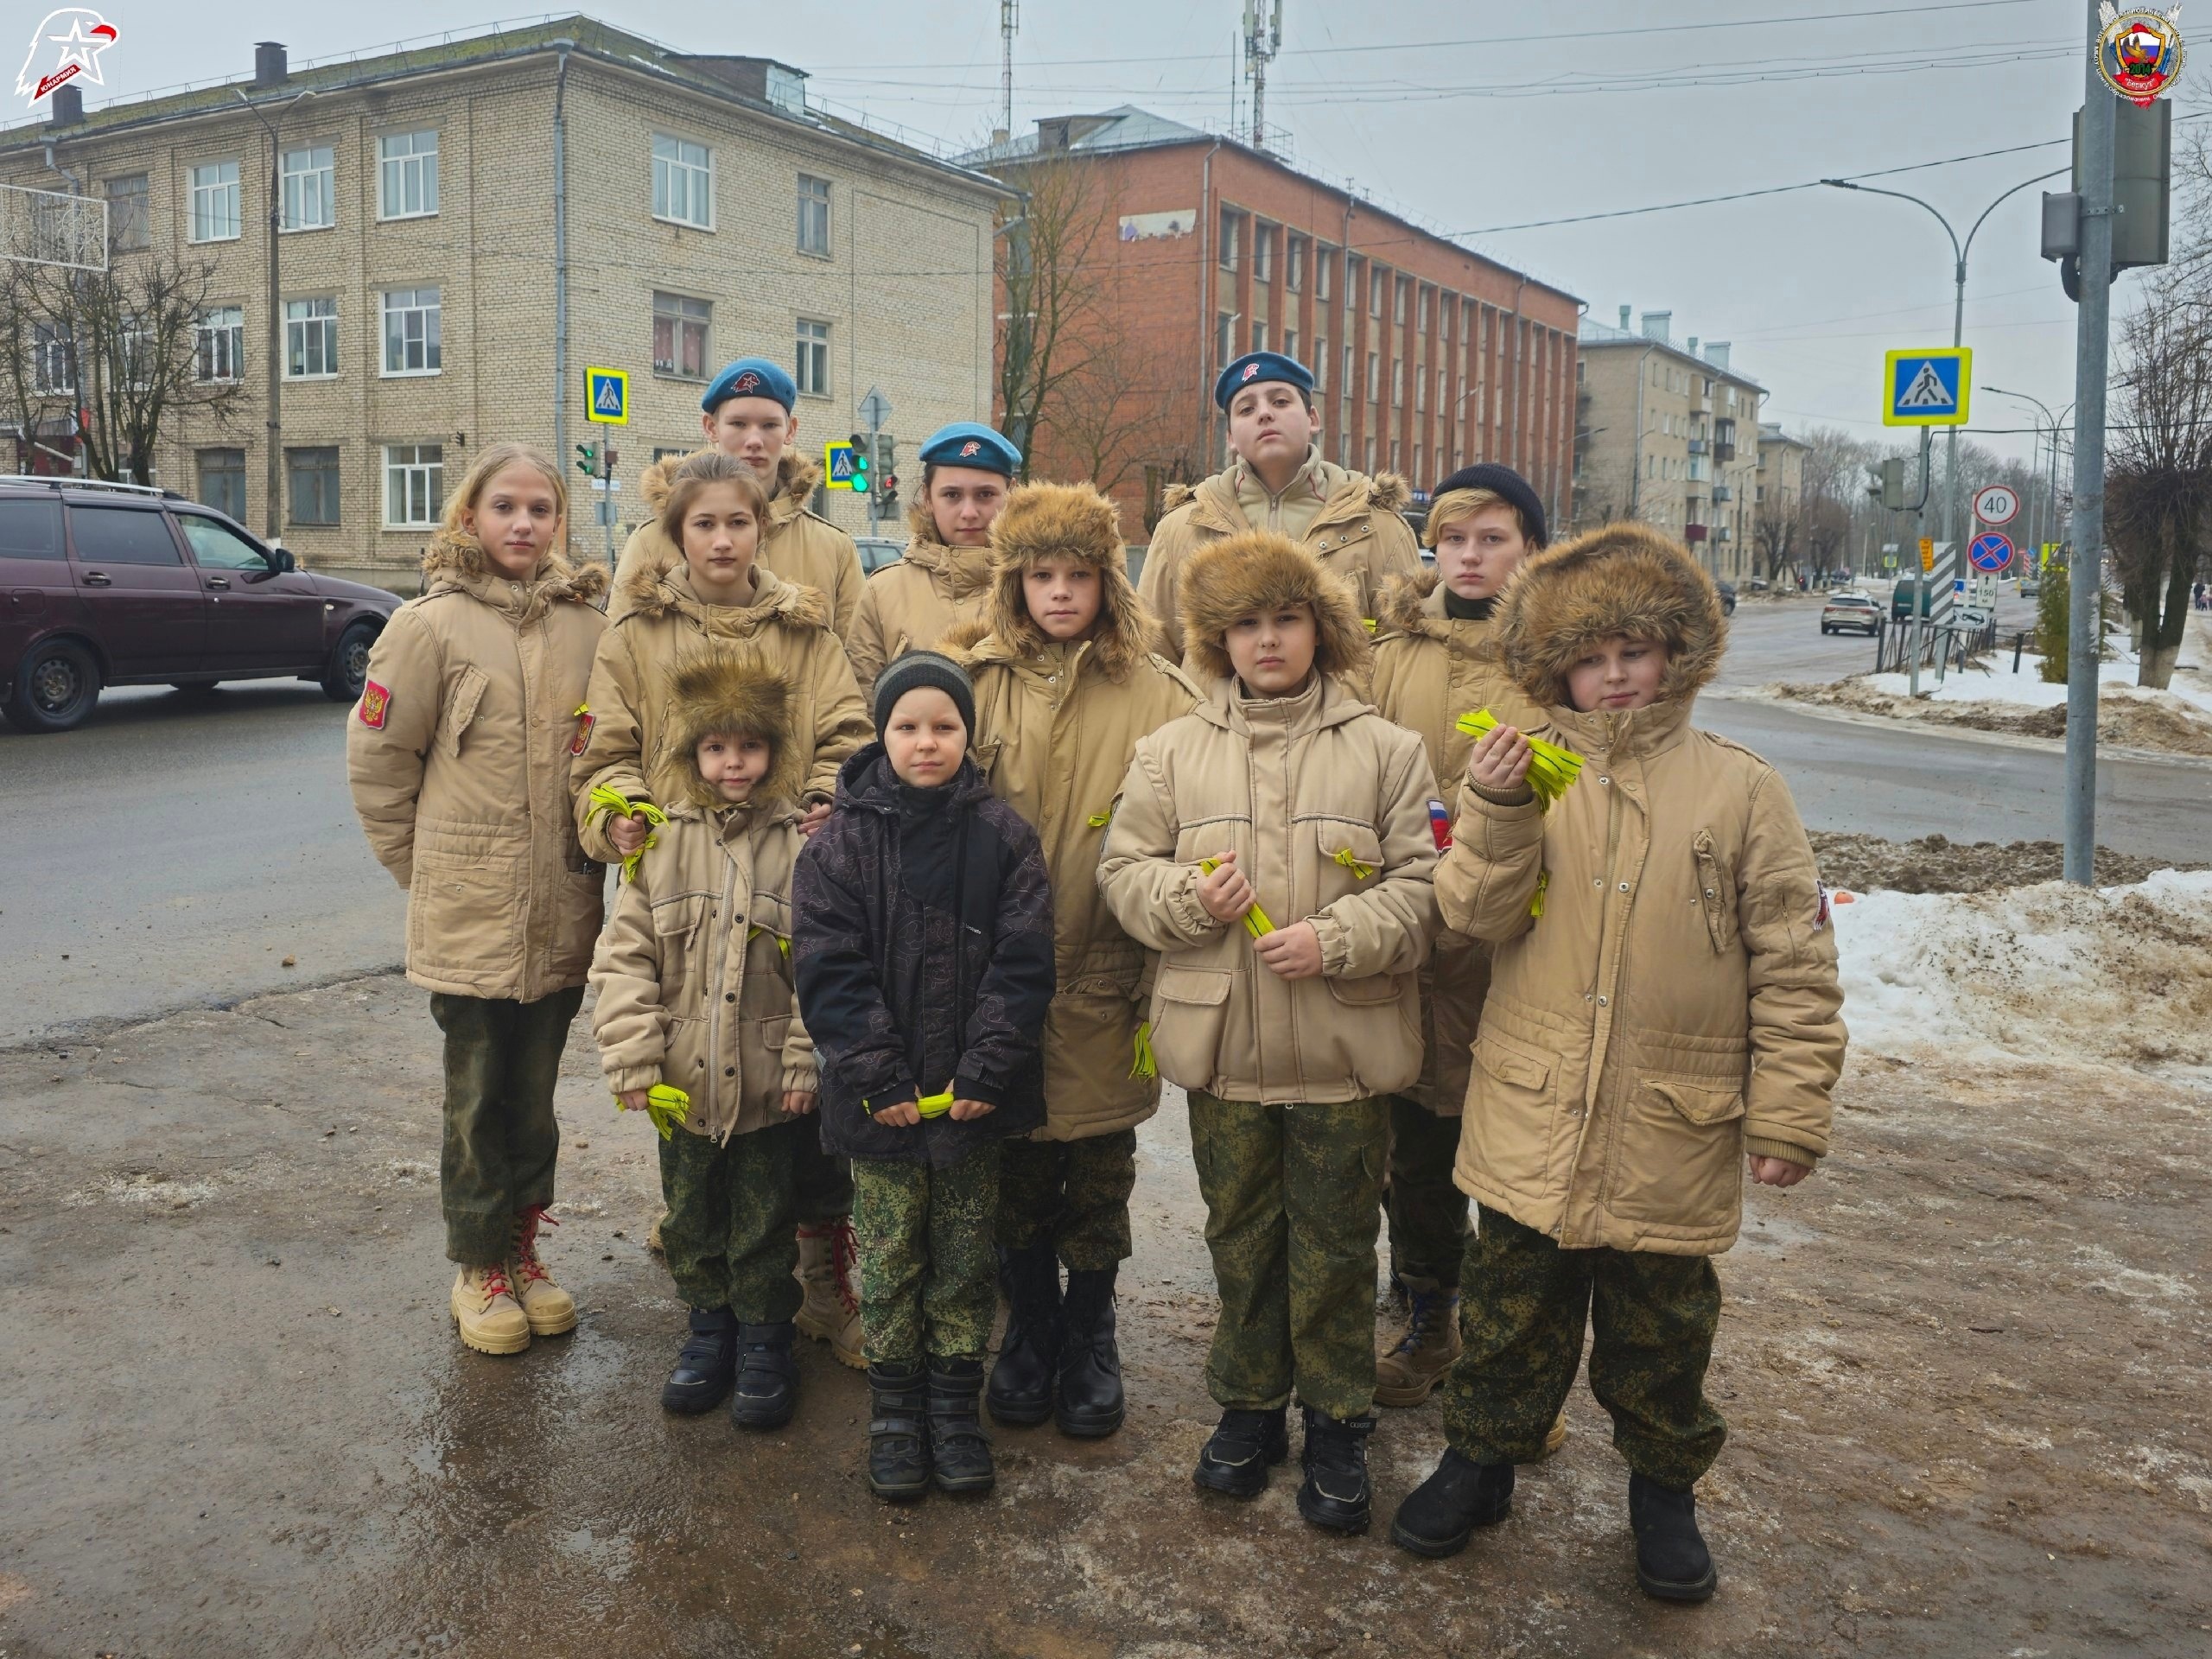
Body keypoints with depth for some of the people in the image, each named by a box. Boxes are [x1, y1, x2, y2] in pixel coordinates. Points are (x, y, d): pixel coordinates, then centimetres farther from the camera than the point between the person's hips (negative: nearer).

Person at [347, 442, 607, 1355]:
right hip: (470, 916, -3)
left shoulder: (589, 625, 3)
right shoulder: (433, 624, -6)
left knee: (535, 1090, 15)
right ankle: (479, 1269, 24)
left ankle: (522, 1247, 32)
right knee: (478, 1094, 8)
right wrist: (425, 868, 2)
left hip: (565, 912, 3)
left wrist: (604, 829, 6)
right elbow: (377, 759, -1)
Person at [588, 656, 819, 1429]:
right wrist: (632, 1060, -9)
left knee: (765, 1226, 12)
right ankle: (710, 1327, 38)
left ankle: (765, 1342, 30)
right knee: (690, 1219, 19)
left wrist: (807, 1063, -13)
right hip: (683, 1082, 3)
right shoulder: (663, 843, -1)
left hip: (770, 1085, -3)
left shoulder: (804, 844, -8)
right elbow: (623, 958, -2)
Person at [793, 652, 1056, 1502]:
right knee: (888, 1260, 10)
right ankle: (895, 1409, 27)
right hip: (880, 1102, 0)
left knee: (965, 1259, 13)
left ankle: (956, 1404, 28)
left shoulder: (1003, 837, -2)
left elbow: (1022, 963, -5)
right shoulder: (840, 843, -4)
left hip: (975, 1094, 1)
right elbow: (831, 972, -8)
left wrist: (986, 1070, -13)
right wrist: (880, 1077, -14)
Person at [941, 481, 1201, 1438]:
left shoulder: (1157, 694, -2)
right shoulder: (975, 681, 2)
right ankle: (1030, 1331, 34)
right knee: (1016, 1172, 13)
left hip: (1104, 980, -1)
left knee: (1099, 1172, 12)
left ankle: (1091, 1339, 31)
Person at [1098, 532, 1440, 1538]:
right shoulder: (1172, 751, 5)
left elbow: (1424, 882, -4)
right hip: (1223, 1042, 2)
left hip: (1344, 1048, -2)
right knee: (1241, 1237, 15)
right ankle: (1249, 1407, 34)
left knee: (1335, 1245, 9)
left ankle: (1337, 1426, 27)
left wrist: (1337, 940, -17)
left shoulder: (1385, 750, 0)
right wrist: (1188, 898, -14)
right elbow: (1124, 869, 6)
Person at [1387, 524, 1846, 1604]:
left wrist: (1789, 1112, -4)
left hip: (1672, 1133, -1)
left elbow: (1794, 967, -2)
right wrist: (1496, 808, -24)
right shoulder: (1529, 769, 1)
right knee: (1513, 1307, 16)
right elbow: (1477, 911, -8)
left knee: (1660, 1328, 16)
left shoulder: (1739, 789, -3)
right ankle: (1481, 1456, 37)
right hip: (1531, 1122, 1)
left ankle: (1663, 1485, 38)